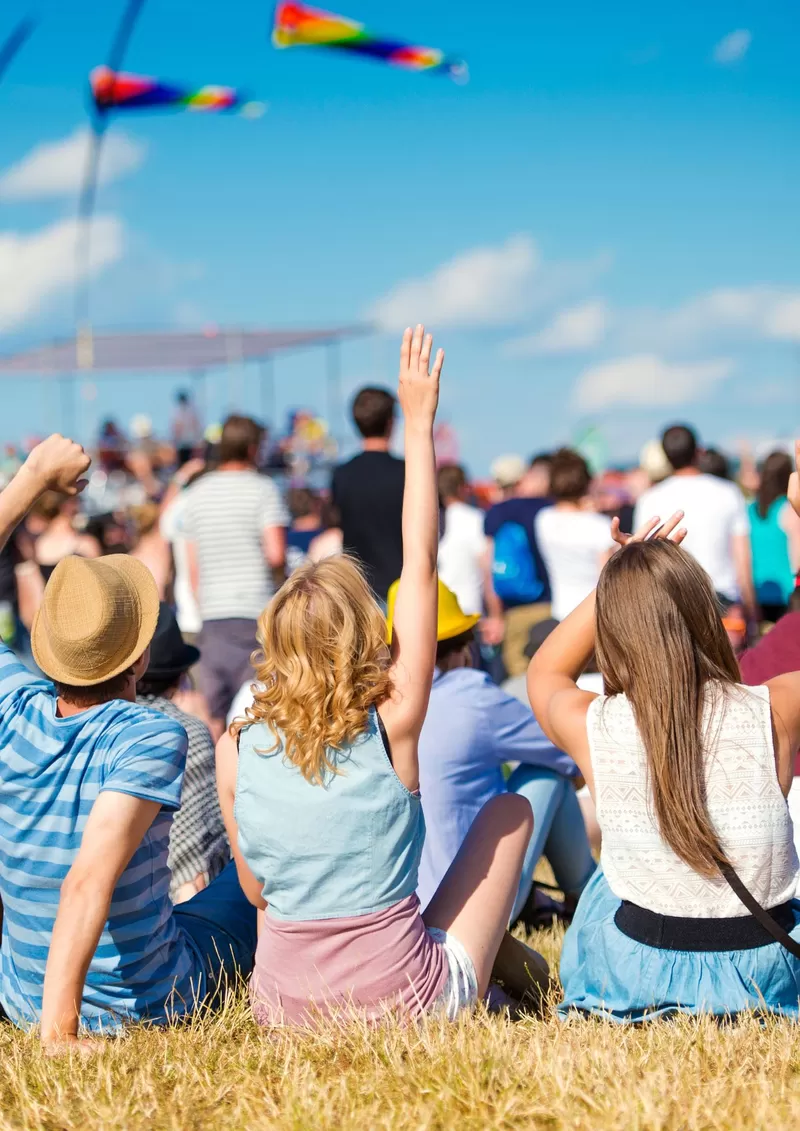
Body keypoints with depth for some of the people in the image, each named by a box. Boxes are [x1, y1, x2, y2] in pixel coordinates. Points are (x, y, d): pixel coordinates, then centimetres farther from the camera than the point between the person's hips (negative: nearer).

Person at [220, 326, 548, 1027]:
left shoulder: (238, 751, -8)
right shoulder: (391, 725, -15)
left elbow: (257, 889, 4)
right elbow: (421, 564, -10)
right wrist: (419, 424, -4)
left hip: (285, 1013, 3)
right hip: (410, 1005, -3)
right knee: (510, 809, 18)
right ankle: (507, 959, 39)